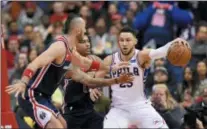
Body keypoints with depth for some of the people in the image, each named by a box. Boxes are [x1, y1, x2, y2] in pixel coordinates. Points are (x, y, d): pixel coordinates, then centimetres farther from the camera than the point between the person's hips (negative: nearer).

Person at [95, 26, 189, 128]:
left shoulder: (141, 56, -13)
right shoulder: (110, 60, -6)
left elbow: (158, 52, -35)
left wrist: (173, 43, -55)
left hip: (140, 106, -1)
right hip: (119, 108, 1)